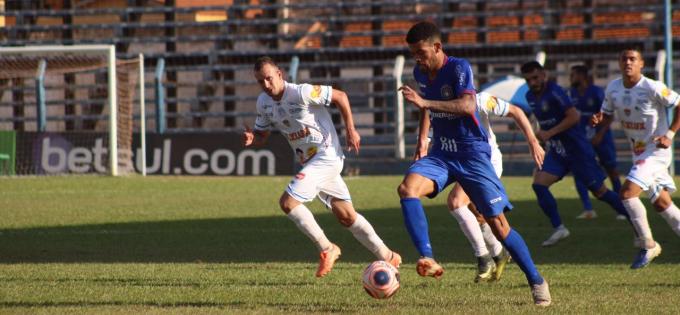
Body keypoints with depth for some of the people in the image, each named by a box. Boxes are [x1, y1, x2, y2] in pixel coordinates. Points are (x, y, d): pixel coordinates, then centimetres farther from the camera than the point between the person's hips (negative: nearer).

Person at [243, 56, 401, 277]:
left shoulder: (301, 93, -19)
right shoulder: (263, 103, 4)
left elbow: (340, 96, -11)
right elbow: (262, 135, 15)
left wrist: (350, 130, -9)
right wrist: (251, 139, -9)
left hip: (327, 155, -8)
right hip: (309, 161, 8)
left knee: (287, 202, -20)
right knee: (346, 216, 11)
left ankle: (326, 249, -10)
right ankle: (387, 257, 22)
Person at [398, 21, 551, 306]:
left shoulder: (458, 68, -17)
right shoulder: (421, 73, 4)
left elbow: (467, 106, -34)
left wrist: (425, 103, -41)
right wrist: (422, 139, 25)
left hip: (472, 154, -6)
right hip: (440, 154, 6)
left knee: (497, 223, -5)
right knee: (407, 188, -25)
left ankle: (536, 282, 10)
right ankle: (428, 260, -32)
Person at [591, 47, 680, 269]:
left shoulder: (652, 88, -19)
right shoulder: (613, 88, 0)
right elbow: (607, 114, 13)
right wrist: (599, 121, -11)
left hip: (656, 150, -7)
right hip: (638, 151, 7)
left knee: (627, 192, -19)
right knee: (662, 203, 10)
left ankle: (647, 246, -7)